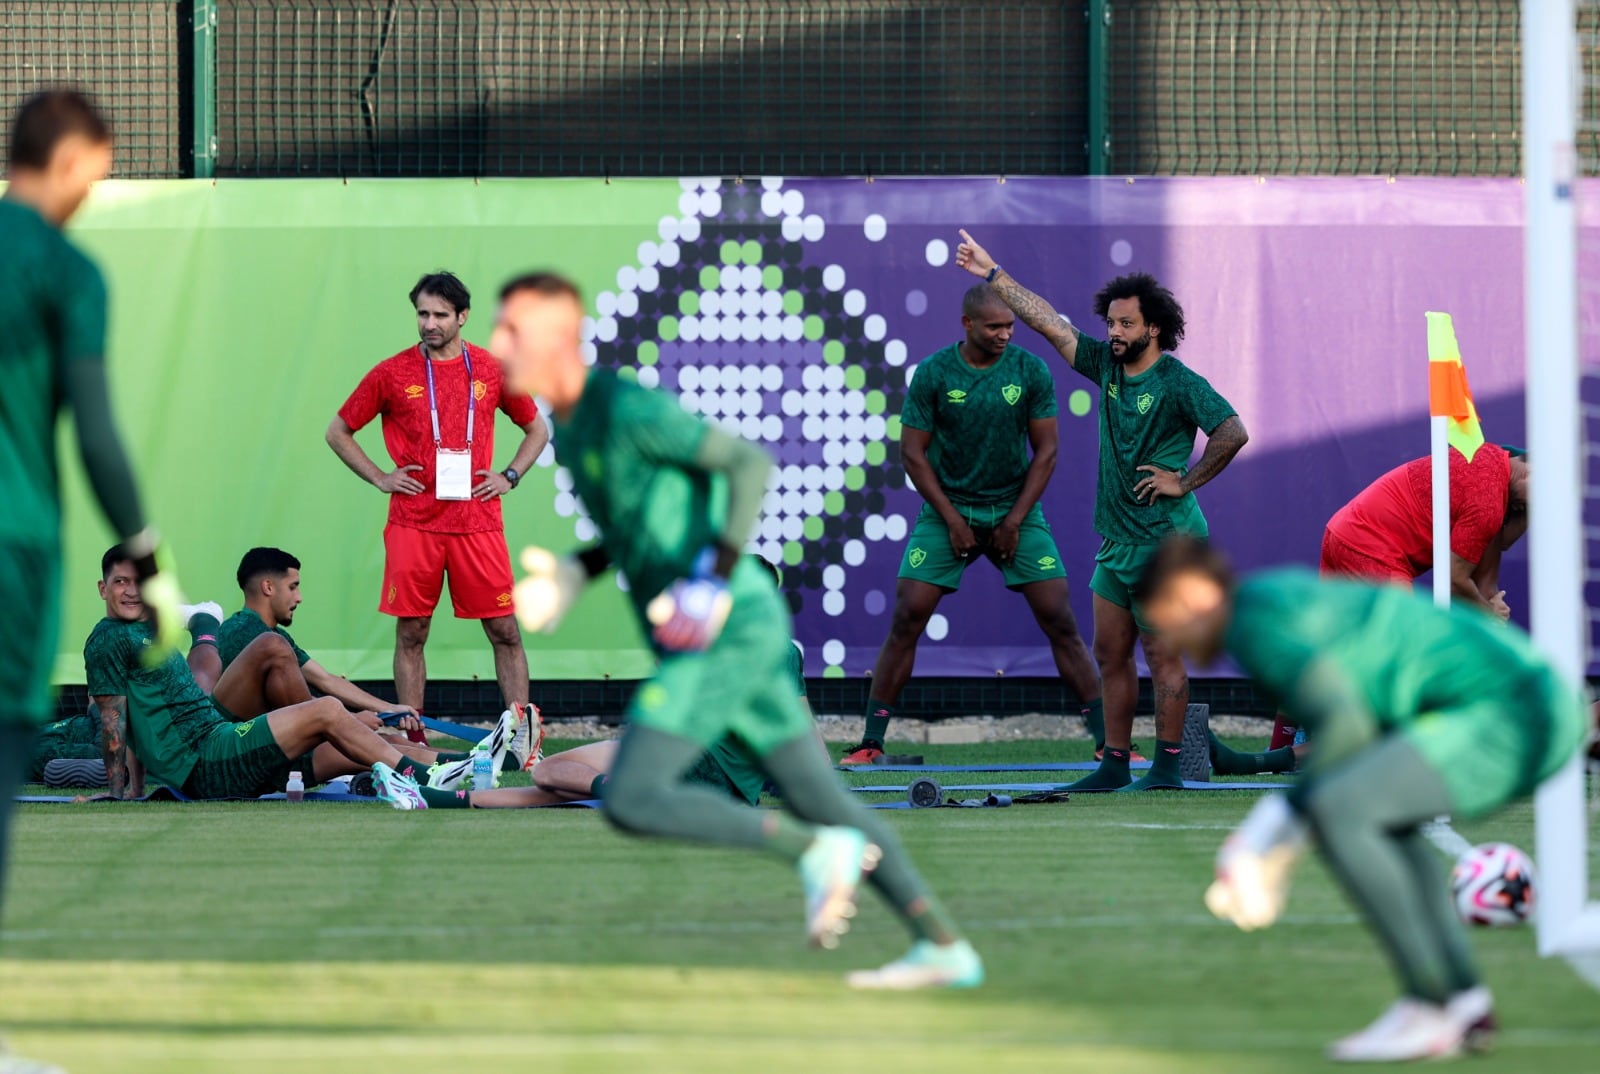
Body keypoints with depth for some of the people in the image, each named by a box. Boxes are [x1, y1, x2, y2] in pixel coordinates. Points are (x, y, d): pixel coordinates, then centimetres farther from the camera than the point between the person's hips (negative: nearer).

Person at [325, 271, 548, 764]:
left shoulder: (492, 370, 6)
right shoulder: (392, 373, 3)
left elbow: (536, 430, 20)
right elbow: (338, 432, 12)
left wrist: (509, 476, 5)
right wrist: (380, 478, 2)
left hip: (477, 521, 1)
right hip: (413, 524, -1)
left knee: (504, 631, -1)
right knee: (411, 634, 1)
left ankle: (523, 735, 3)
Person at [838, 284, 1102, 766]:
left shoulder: (1030, 370, -5)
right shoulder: (932, 374, -8)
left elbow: (1045, 451, 0)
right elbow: (913, 452, -3)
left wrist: (1015, 521, -7)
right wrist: (952, 520, -9)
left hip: (1016, 510, 1)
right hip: (948, 506, -1)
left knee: (1060, 621, -6)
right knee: (906, 620, -9)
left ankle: (1106, 739, -2)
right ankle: (871, 741, -3)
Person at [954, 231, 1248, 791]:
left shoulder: (1178, 383, -12)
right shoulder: (1106, 365, 8)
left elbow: (1233, 433, -18)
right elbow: (1047, 321, 12)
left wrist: (1184, 481, -14)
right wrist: (993, 274, 12)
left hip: (1164, 540, -8)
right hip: (1117, 540, 8)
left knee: (1162, 655, -4)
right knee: (1111, 654, 10)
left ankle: (1167, 767, 0)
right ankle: (1115, 765, 15)